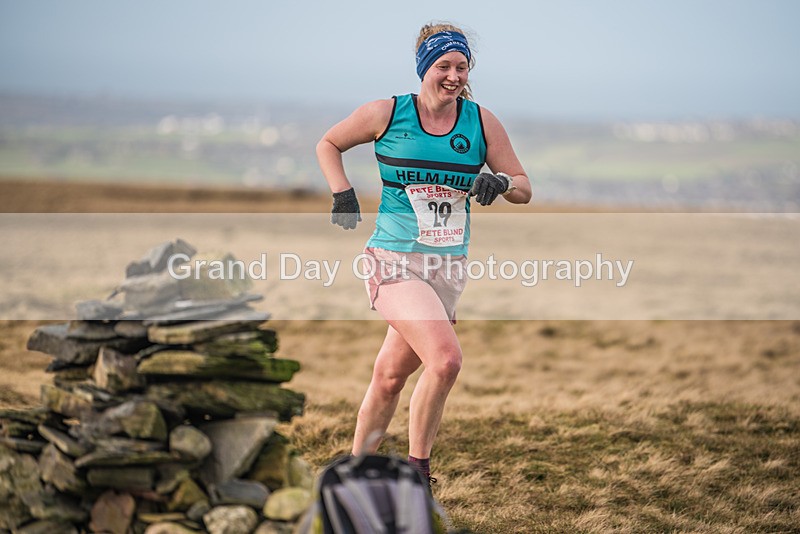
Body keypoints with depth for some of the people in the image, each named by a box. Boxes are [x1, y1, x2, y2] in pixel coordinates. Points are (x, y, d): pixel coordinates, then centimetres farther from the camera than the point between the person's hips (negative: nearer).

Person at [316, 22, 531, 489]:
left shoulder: (482, 122, 4)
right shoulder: (387, 114, -3)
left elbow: (524, 188, 9)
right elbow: (328, 144, 13)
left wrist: (501, 181, -13)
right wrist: (343, 194, -1)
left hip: (449, 267, 4)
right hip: (394, 260, -4)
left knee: (391, 375, 5)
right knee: (446, 358, -22)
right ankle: (416, 469, -5)